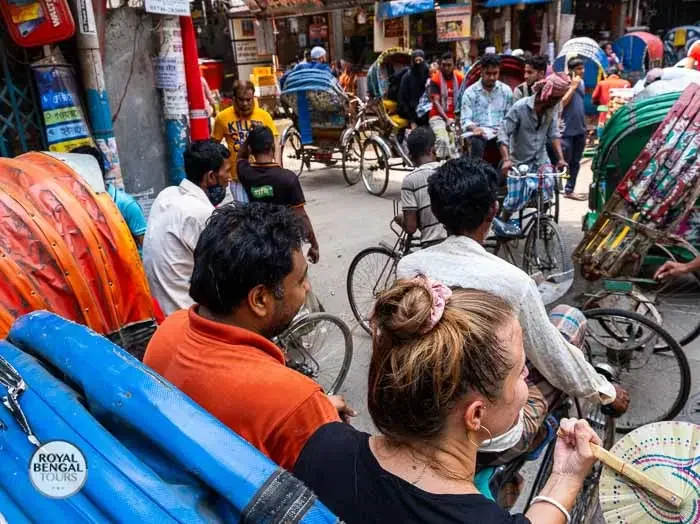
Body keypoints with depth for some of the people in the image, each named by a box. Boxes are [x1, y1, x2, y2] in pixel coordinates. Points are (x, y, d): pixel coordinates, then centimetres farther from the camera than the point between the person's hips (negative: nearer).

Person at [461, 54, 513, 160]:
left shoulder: (506, 91, 11)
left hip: (499, 133, 2)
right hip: (478, 132, -2)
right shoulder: (470, 92, 5)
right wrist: (474, 128, -23)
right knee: (477, 142, -36)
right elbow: (466, 120, -2)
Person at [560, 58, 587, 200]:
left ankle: (569, 190, 14)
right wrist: (573, 86, -18)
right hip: (567, 129, -7)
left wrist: (583, 123, 21)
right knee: (563, 161, -4)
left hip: (580, 129, 7)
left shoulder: (581, 83, 13)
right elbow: (562, 102, -20)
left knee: (575, 162, 8)